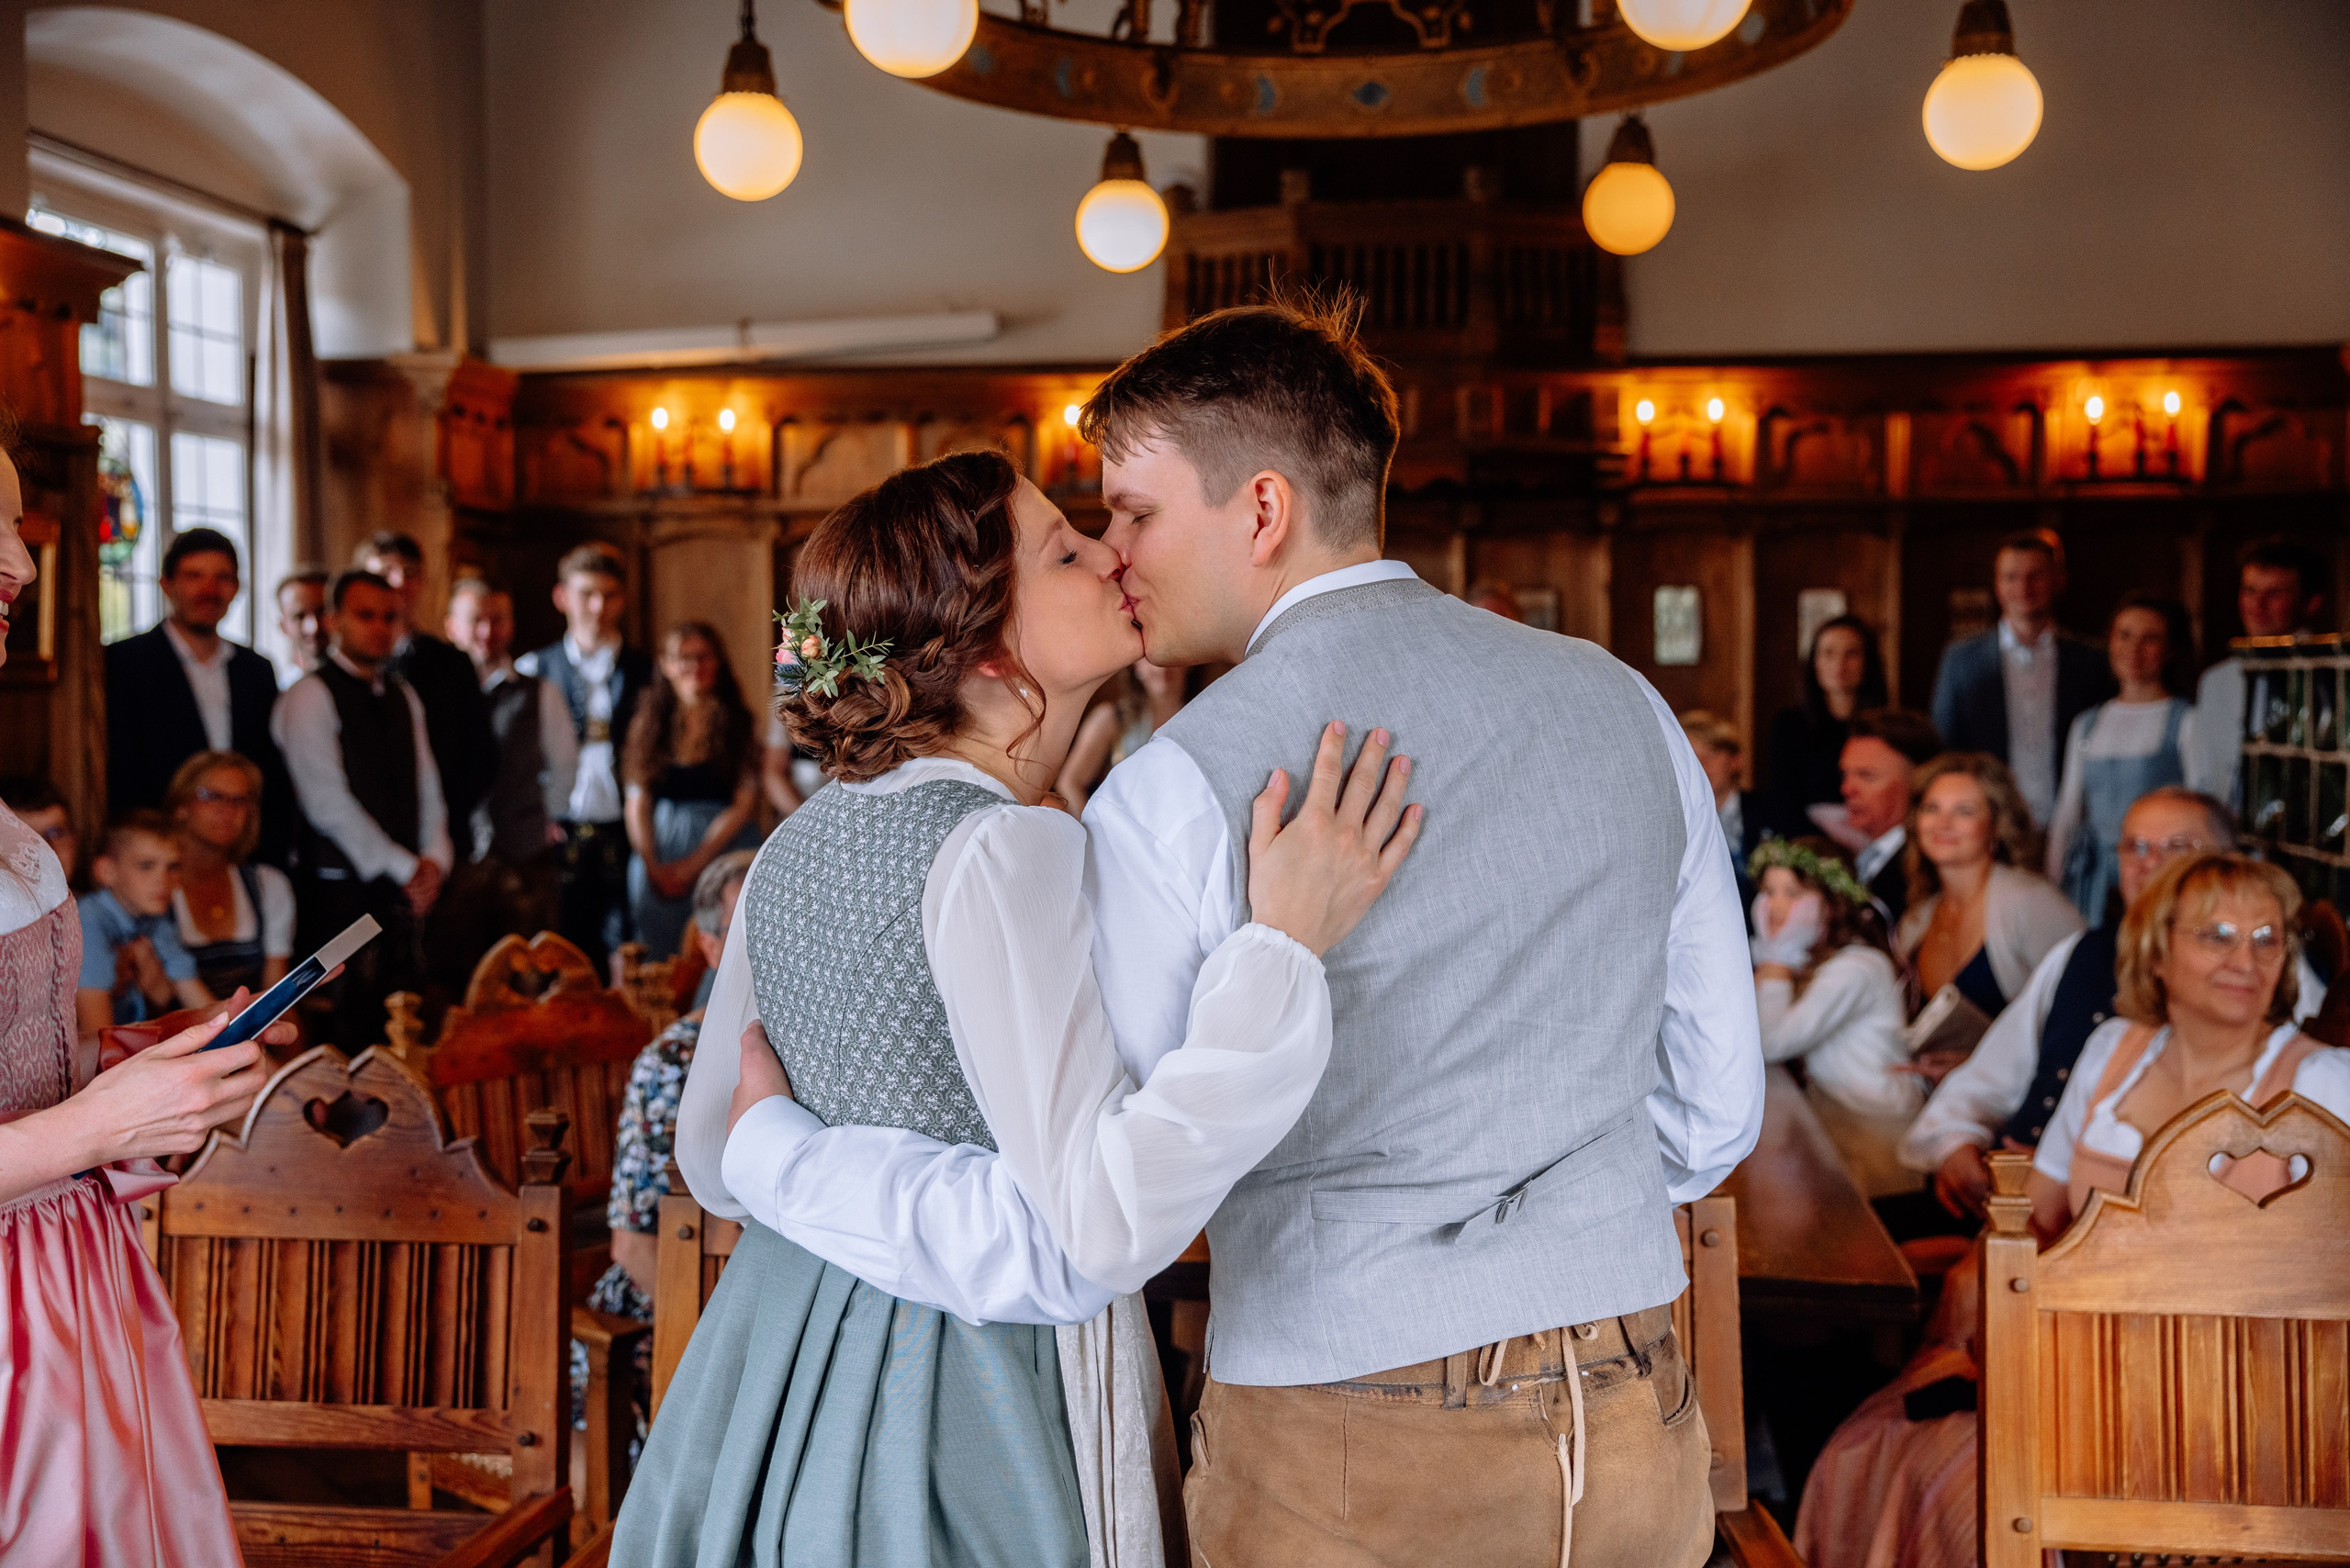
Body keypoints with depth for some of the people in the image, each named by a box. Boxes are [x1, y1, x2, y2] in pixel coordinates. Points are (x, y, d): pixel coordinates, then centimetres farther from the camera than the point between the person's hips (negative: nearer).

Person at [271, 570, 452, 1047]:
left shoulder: (402, 698, 17)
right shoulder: (310, 696, -5)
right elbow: (328, 802, -11)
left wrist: (434, 860, -2)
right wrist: (405, 868, -10)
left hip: (406, 890, 6)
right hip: (341, 888, -6)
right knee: (347, 1029, -8)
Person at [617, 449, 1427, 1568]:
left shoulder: (792, 847, 6)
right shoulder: (1004, 849, -21)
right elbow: (1102, 1229, -29)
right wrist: (1285, 943, -28)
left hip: (783, 1363, 9)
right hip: (963, 1415, -9)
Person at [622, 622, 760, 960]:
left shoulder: (737, 722, 2)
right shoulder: (651, 721, 9)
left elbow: (744, 804, -3)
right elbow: (636, 804, 6)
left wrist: (692, 865, -7)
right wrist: (654, 867, -5)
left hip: (723, 847, -2)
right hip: (658, 852, 2)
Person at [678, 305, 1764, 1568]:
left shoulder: (1180, 791, -15)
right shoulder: (1624, 707, 2)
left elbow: (1062, 1234, -16)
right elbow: (1714, 1104, 7)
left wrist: (762, 1149, -2)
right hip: (1633, 1432, 5)